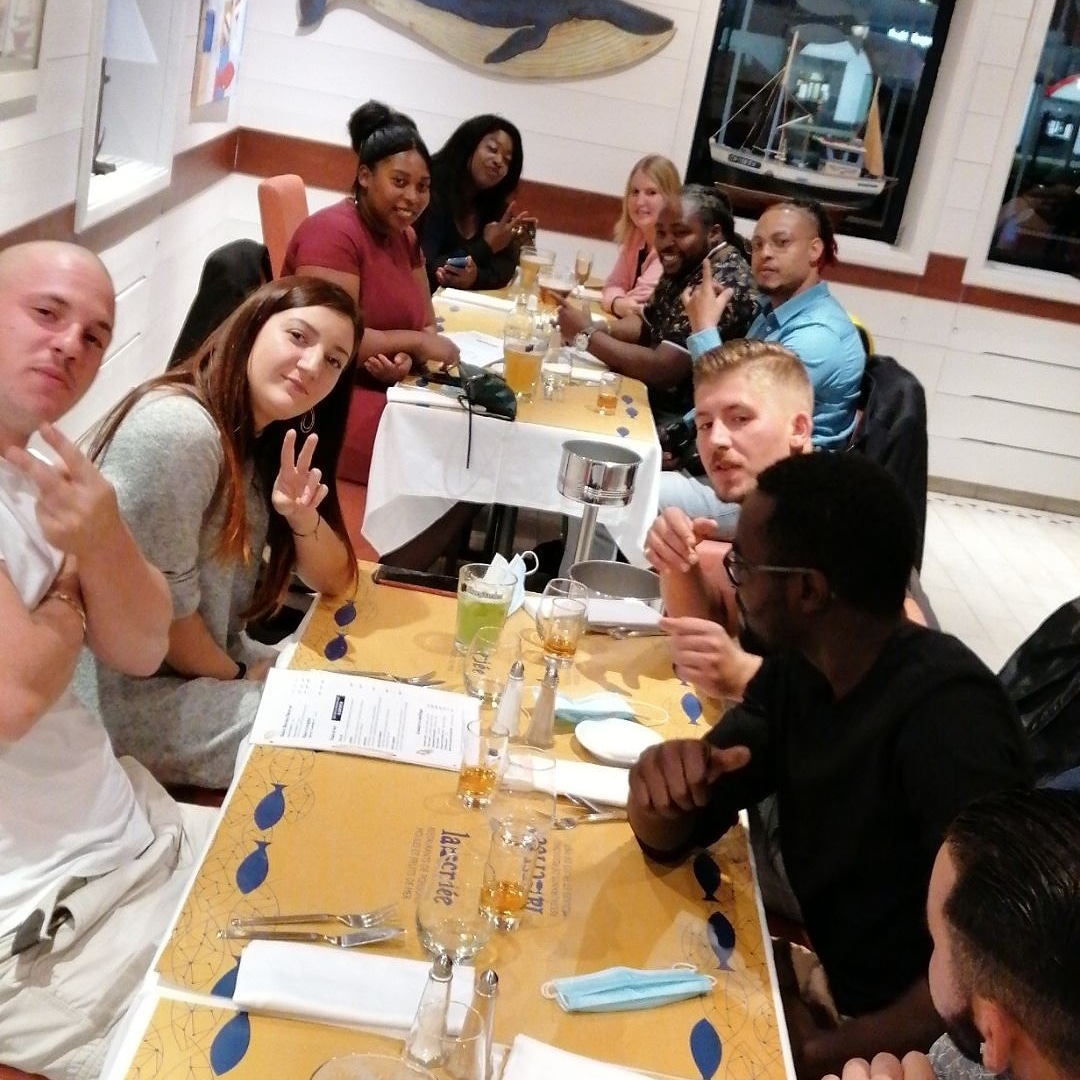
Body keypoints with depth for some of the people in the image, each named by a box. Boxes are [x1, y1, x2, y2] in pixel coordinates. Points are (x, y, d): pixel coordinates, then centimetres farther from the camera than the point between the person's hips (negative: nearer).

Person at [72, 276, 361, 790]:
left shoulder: (267, 441, 6)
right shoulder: (177, 427, -25)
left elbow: (333, 580, 7)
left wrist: (303, 518, -14)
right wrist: (238, 680, -6)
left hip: (210, 662, 9)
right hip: (126, 694, -9)